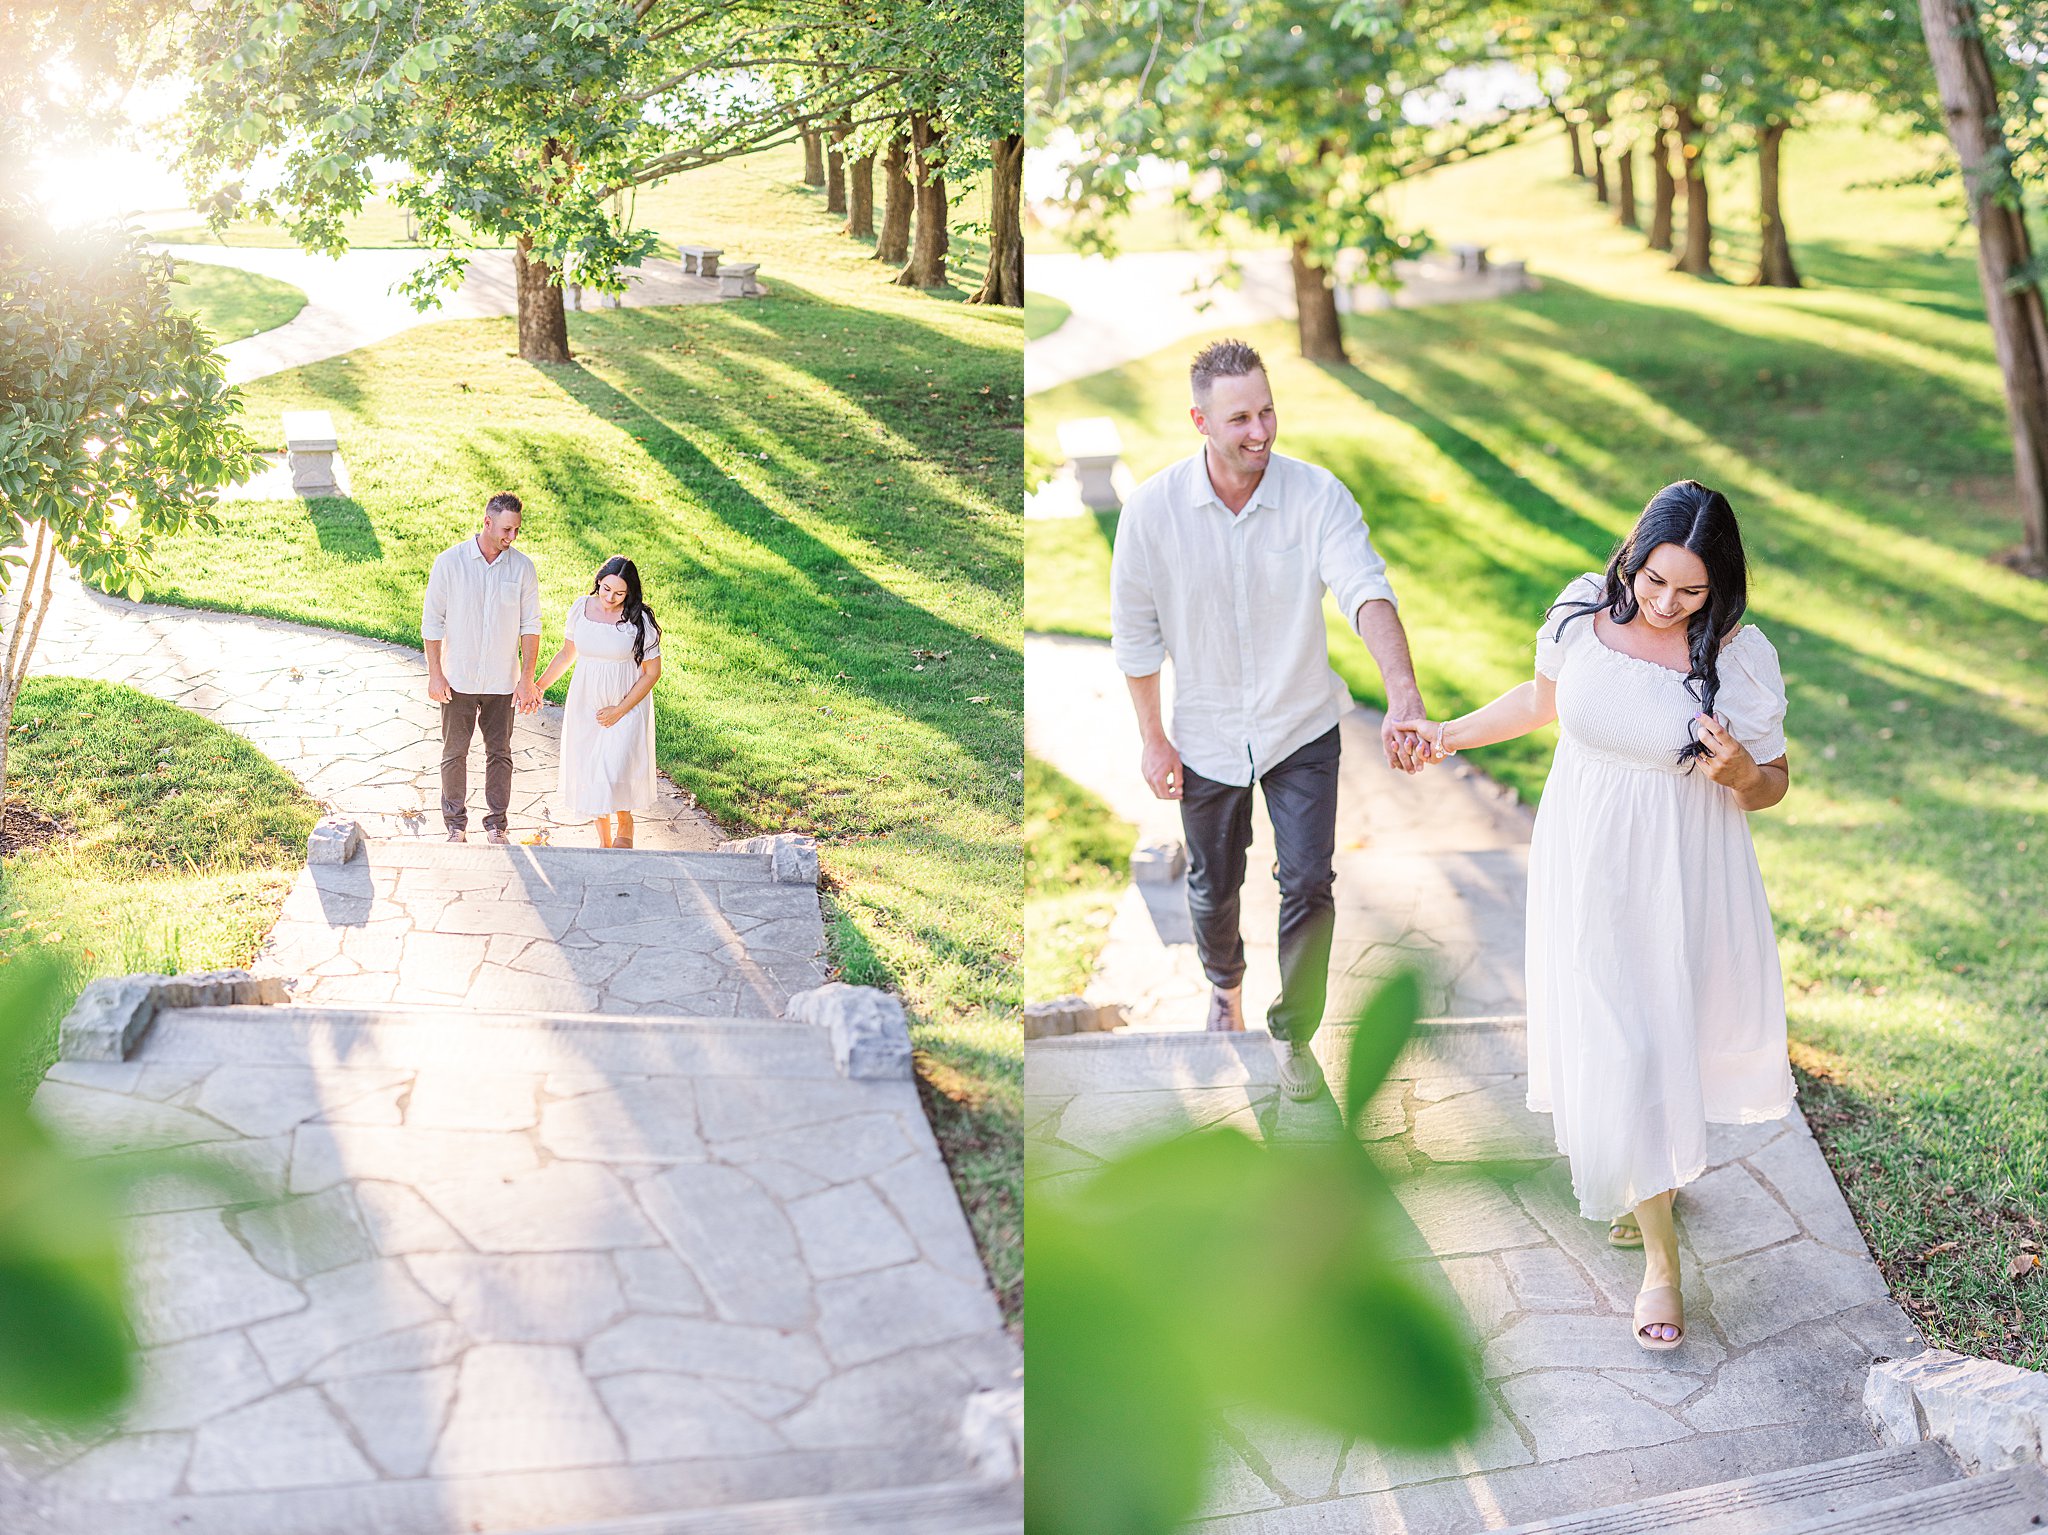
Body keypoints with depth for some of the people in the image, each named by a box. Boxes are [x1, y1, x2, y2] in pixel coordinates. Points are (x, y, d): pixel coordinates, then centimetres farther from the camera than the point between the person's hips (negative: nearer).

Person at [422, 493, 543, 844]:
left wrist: (527, 679, -6)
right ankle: (456, 824, 22)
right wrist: (435, 674, -6)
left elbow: (530, 626, -1)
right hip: (458, 680, -1)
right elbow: (432, 621, -3)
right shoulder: (449, 562, -8)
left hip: (502, 682, 1)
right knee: (454, 754, 8)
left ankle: (498, 824, 21)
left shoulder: (522, 567, -4)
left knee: (500, 754, 9)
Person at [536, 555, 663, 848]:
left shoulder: (639, 620, -14)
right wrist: (538, 686, 9)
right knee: (589, 773, 8)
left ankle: (625, 824, 18)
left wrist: (619, 711, -12)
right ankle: (603, 839, 26)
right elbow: (567, 654, 12)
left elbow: (652, 672, -9)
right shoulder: (581, 608, -3)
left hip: (626, 707, -4)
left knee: (614, 775, -12)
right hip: (585, 704, 4)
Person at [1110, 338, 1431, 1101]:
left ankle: (1294, 1032, 21)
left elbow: (1366, 589, -34)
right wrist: (1153, 739, -2)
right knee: (1213, 886, 18)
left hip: (1302, 729, -1)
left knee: (1309, 884, -4)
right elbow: (1136, 631, -5)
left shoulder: (1317, 495, -19)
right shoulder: (1153, 508, -16)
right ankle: (1226, 982, 51)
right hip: (1208, 734, 1)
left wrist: (1403, 688, -51)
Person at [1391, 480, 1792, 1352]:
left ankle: (1658, 1174, 44)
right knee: (1613, 1047, 1)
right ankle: (1661, 1255, 17)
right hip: (1586, 868, 1)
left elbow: (1772, 788, -4)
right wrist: (1452, 734, 14)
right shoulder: (1582, 614, -8)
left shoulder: (1742, 659, -14)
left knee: (1669, 1035, 10)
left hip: (1683, 879, -1)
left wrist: (1739, 773, -26)